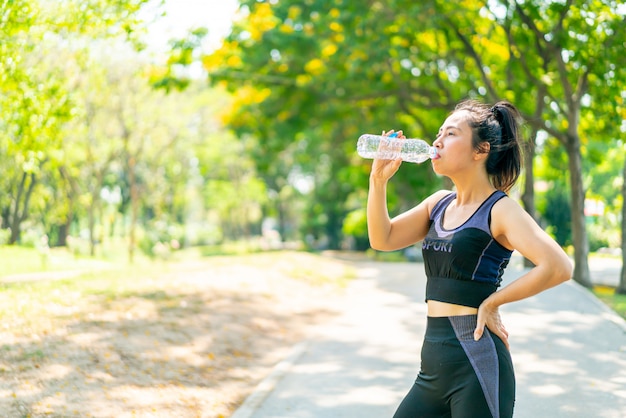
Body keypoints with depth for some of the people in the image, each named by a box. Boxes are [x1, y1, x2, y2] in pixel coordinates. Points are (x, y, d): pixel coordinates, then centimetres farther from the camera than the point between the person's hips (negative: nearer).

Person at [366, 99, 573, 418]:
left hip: (475, 362, -7)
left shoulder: (500, 209, -10)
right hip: (434, 362, 7)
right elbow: (382, 239, 9)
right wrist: (379, 179, -1)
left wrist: (491, 302, -13)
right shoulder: (439, 204, 12)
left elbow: (559, 267, -22)